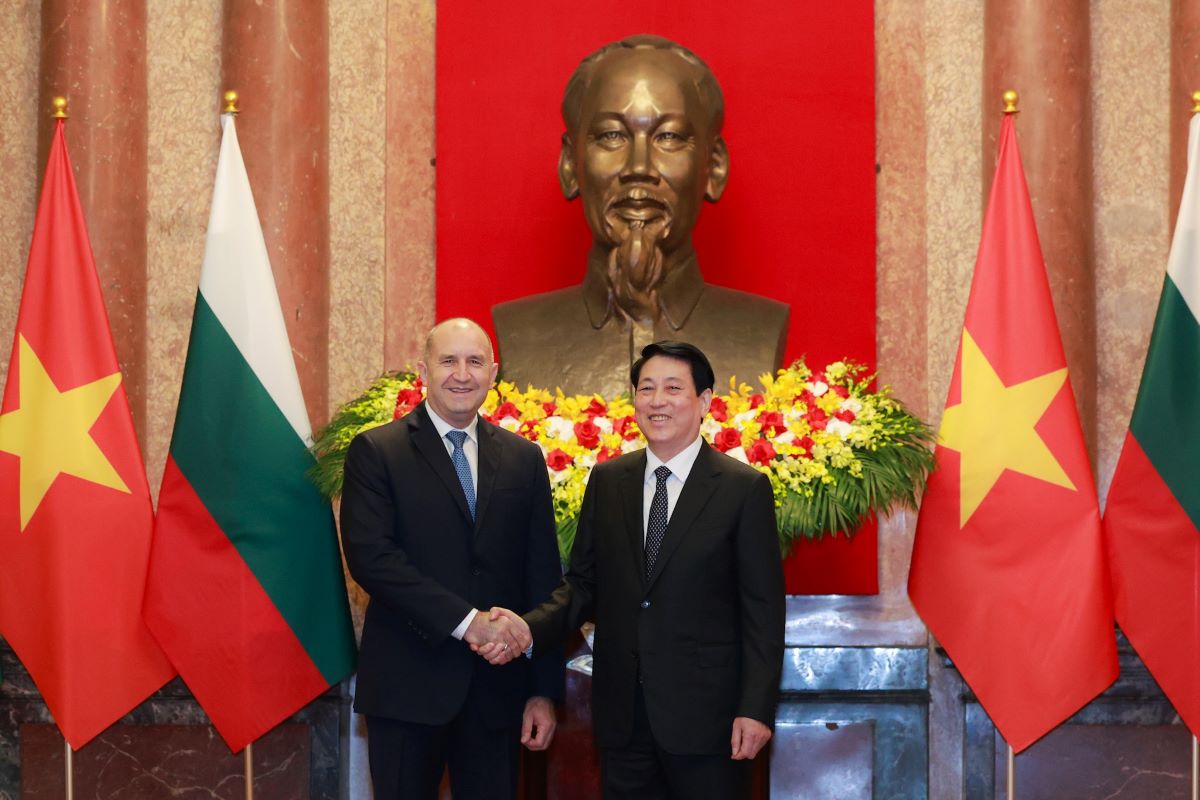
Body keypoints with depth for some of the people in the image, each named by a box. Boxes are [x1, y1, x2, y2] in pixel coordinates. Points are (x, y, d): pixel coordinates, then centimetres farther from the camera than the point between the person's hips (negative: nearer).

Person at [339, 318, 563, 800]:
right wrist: (465, 620, -19)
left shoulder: (524, 459, 8)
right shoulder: (376, 451, -2)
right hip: (408, 684, -3)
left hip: (497, 686, 3)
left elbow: (543, 576, 7)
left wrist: (545, 690, 3)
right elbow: (370, 556, -14)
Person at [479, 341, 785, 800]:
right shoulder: (606, 482, 8)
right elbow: (584, 584, 9)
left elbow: (763, 608, -5)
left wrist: (757, 709, -10)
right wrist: (528, 628, -10)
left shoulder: (745, 489, -4)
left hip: (703, 713, -3)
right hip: (621, 713, 4)